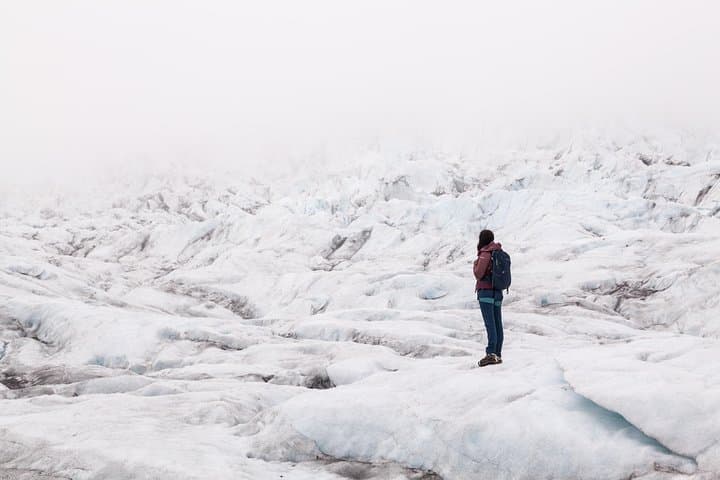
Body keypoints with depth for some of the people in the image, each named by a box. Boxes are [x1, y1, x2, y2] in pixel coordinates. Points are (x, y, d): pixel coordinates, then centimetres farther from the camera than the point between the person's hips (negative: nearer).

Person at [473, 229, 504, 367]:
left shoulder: (485, 254, -10)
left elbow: (478, 274, -12)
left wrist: (475, 264, 6)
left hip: (486, 291, -8)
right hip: (498, 292, 8)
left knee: (490, 323, -14)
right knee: (497, 324, 9)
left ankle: (491, 353, -21)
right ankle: (498, 354, 12)